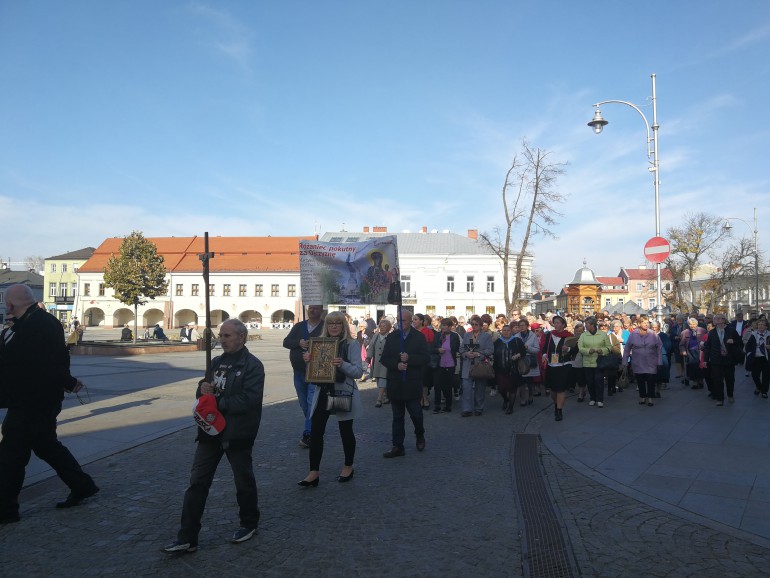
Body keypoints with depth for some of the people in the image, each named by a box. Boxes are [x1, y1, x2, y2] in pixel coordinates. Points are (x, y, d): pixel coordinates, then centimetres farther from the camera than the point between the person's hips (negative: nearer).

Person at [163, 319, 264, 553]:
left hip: (237, 434, -6)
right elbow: (203, 391, 14)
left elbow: (248, 400, -22)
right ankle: (187, 538, 13)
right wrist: (203, 388, -10)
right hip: (211, 431, 6)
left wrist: (217, 402, -20)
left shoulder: (253, 365, -13)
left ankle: (249, 523, 34)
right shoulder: (217, 362, 10)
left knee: (244, 481, 12)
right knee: (197, 482, 5)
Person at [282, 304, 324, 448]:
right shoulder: (299, 326, 12)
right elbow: (286, 342, 6)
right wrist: (299, 343, -13)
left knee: (312, 402, -11)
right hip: (299, 371, 6)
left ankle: (308, 434, -9)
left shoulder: (325, 328, -3)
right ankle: (313, 429, 28)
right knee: (303, 403, 14)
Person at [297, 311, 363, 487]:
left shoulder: (352, 344, -8)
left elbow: (358, 372, -13)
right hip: (323, 392, 4)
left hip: (343, 393, -4)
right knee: (315, 431, -1)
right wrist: (308, 360, -9)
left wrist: (342, 364, -30)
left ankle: (348, 467, 31)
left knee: (346, 431, 11)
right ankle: (314, 472, 7)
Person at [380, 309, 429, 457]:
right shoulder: (391, 337, 6)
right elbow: (384, 359, 4)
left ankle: (420, 435, 31)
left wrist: (409, 358, -21)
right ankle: (397, 446, 16)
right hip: (395, 383, 3)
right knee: (397, 416, 9)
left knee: (415, 413, 1)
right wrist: (396, 364, -15)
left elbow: (426, 358, -7)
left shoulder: (419, 337, -1)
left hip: (412, 383, -3)